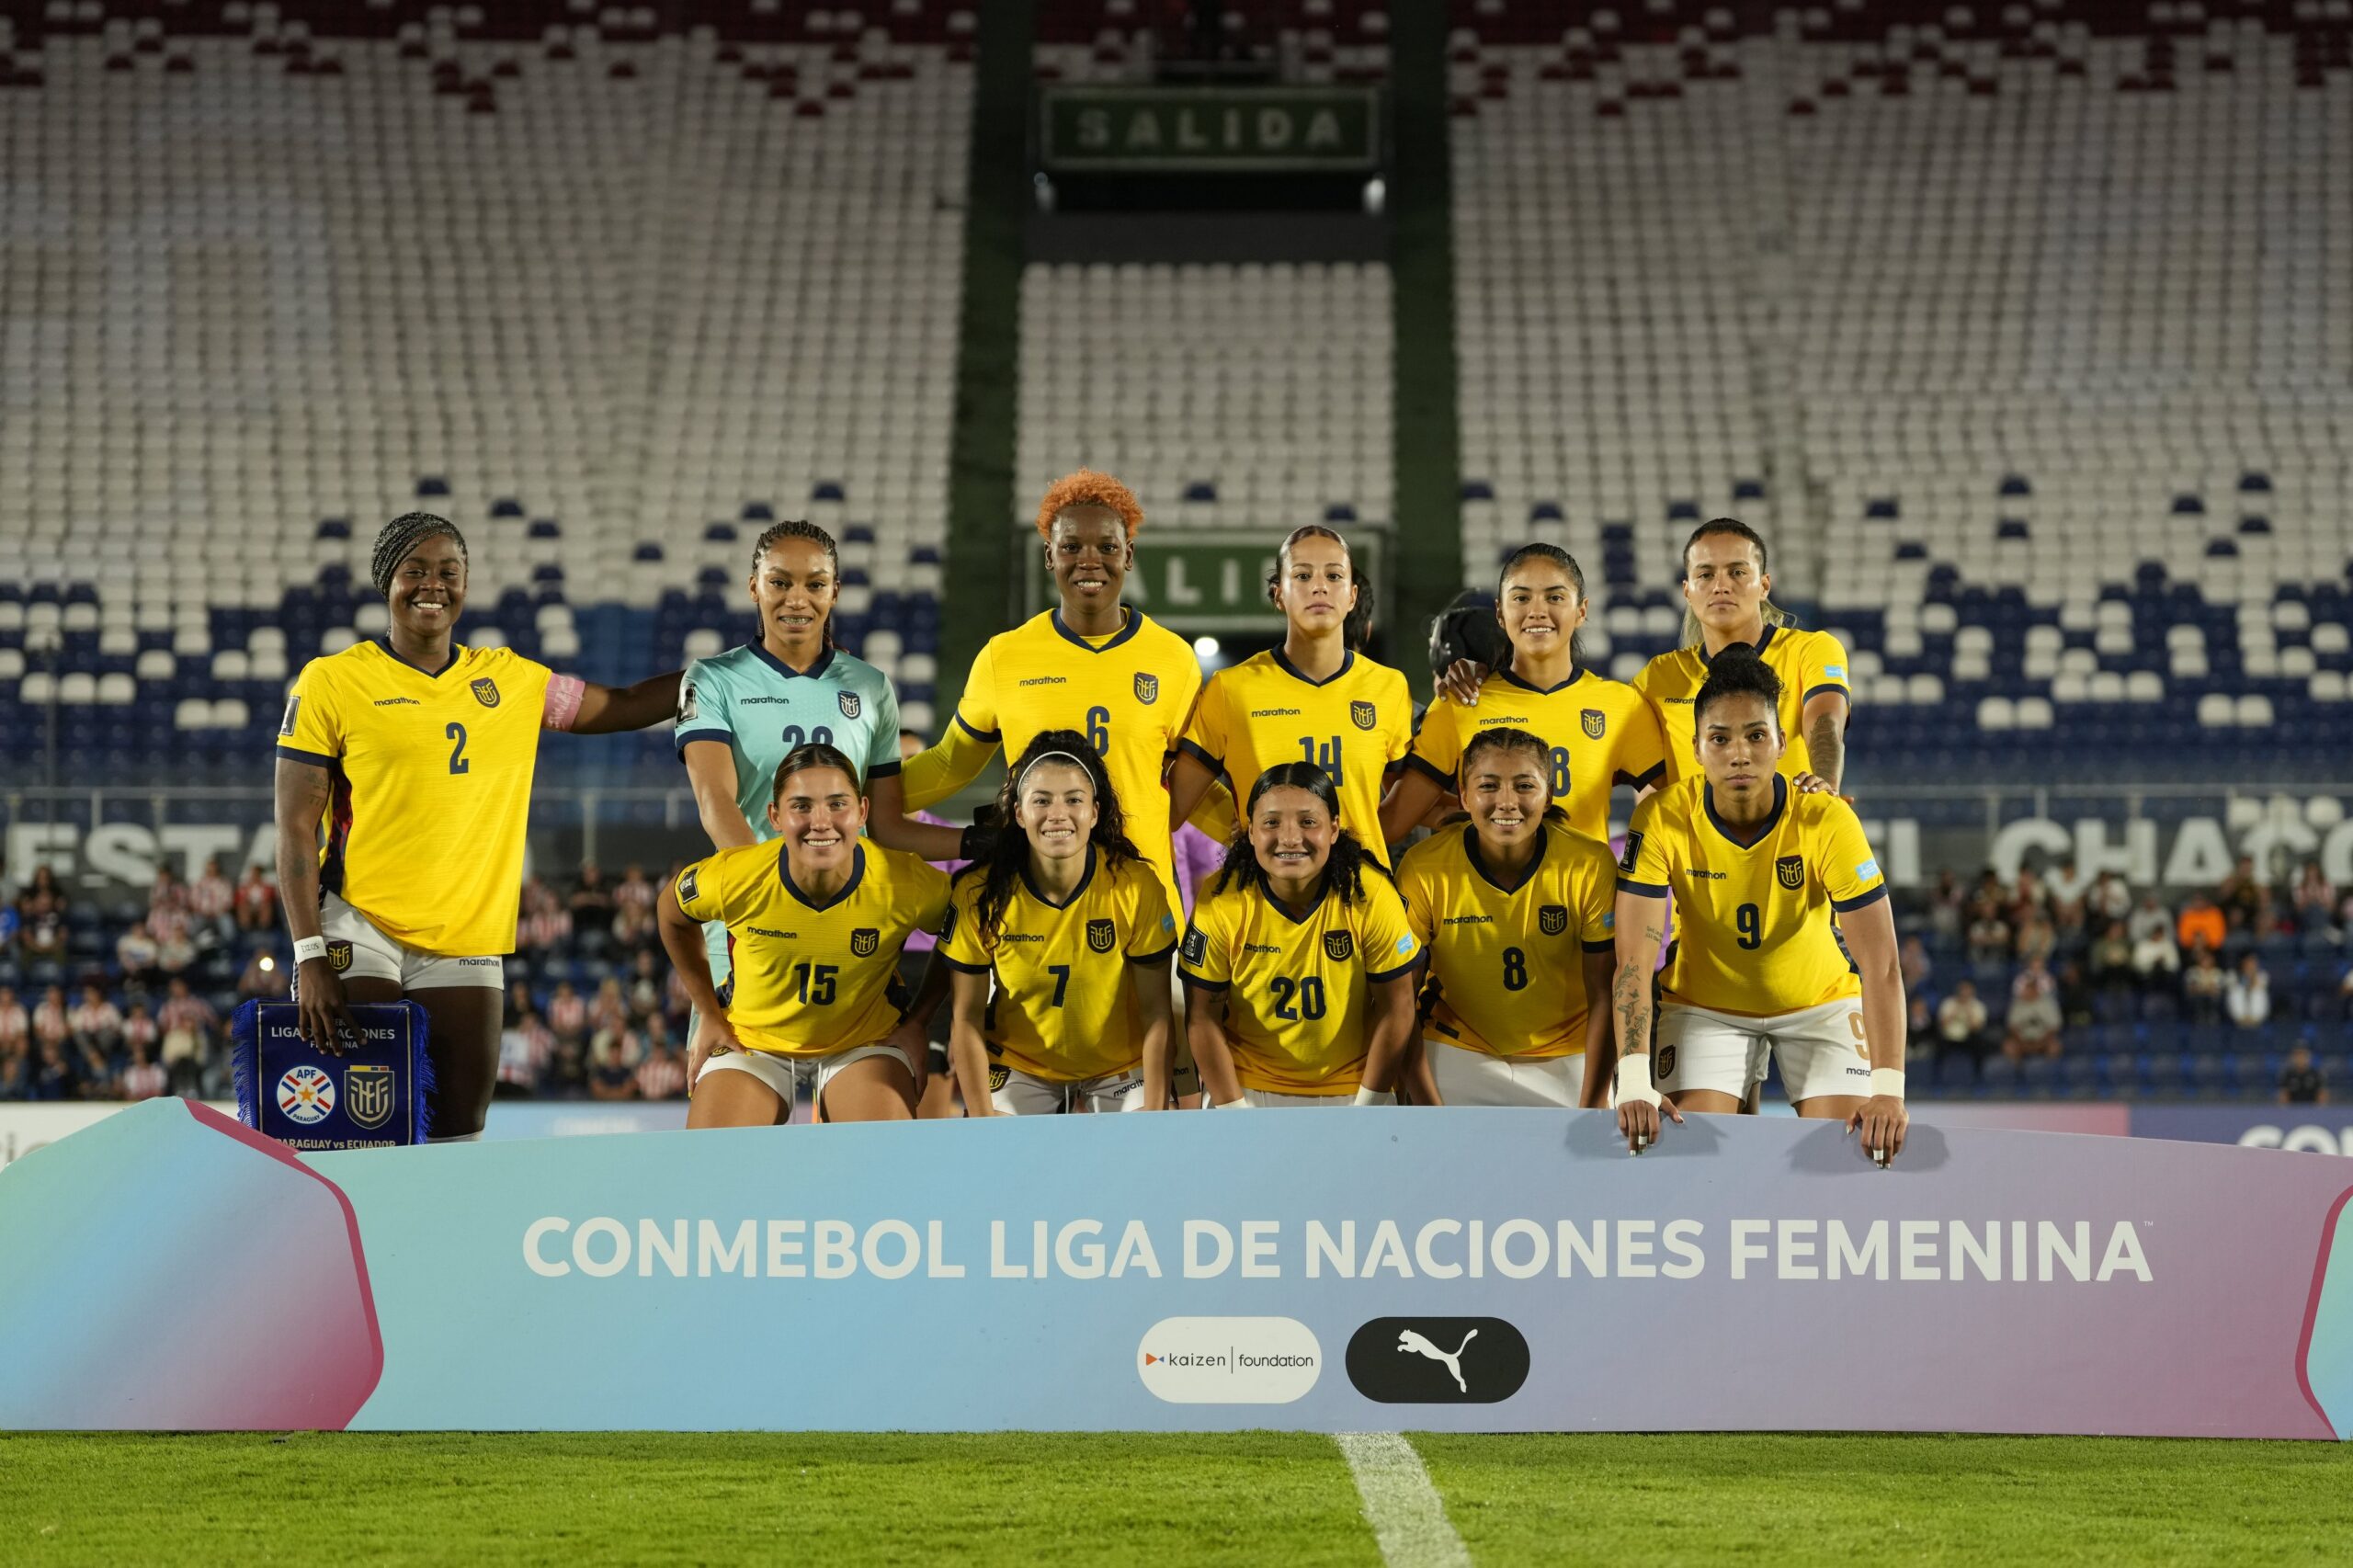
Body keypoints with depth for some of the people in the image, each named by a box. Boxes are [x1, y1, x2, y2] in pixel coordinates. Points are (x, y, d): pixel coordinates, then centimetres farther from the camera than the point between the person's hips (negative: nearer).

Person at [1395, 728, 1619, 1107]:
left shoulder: (1590, 866, -16)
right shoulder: (1423, 870, -16)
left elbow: (1603, 1000, -11)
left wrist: (1592, 1109, -17)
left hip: (1565, 1060, 0)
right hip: (1456, 1056, 0)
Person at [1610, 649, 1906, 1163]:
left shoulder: (1828, 821, -26)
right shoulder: (1661, 821, -24)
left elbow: (1881, 967, -28)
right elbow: (1634, 961, -26)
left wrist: (1887, 1090, -41)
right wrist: (1635, 1086, -40)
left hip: (1819, 1000, 0)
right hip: (1703, 1002, 0)